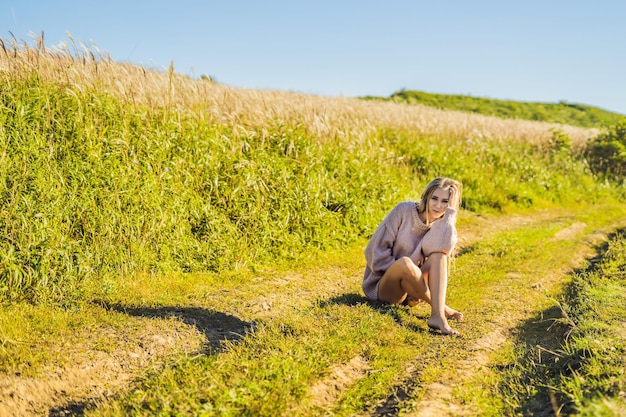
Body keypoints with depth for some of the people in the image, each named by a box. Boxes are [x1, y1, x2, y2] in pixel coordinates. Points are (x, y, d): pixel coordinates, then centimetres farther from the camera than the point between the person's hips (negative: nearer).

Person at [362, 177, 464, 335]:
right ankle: (440, 307, -21)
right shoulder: (404, 211, -10)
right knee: (405, 263, -37)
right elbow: (376, 250, -10)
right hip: (383, 286, -3)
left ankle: (438, 315, -39)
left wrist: (449, 214, -21)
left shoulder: (443, 227, -1)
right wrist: (399, 269, -19)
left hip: (411, 289, 3)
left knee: (439, 255, -25)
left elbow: (441, 252, -25)